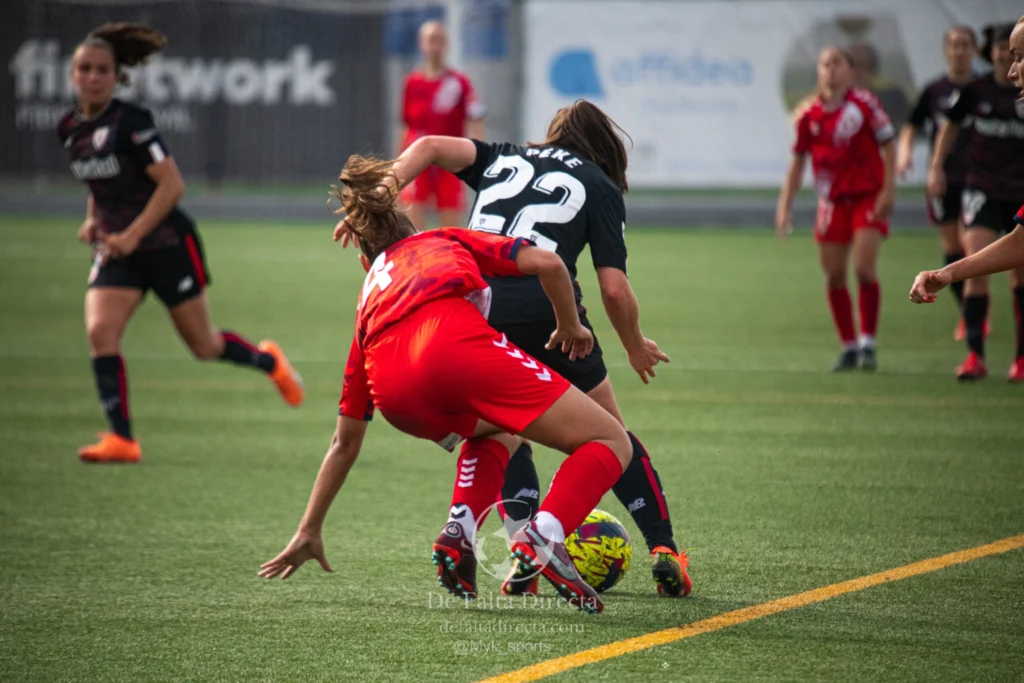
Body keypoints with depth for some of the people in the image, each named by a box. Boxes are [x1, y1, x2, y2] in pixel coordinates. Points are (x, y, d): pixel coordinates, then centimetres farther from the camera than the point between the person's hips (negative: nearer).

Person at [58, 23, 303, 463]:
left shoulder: (129, 122, -17)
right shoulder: (70, 129, 4)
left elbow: (171, 184, -19)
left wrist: (132, 235, -23)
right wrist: (93, 220, 4)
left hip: (165, 244, -6)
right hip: (115, 250, 6)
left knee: (204, 346, 5)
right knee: (100, 332, -16)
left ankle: (268, 362, 36)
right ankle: (121, 439, -14)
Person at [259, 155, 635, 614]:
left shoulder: (370, 301, 40)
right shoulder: (448, 241, 36)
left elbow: (345, 443, 43)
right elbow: (546, 264, 15)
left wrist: (309, 532, 51)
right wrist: (570, 327, 33)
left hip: (396, 396, 4)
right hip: (457, 341, -4)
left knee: (498, 432, 36)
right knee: (610, 443, 4)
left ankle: (459, 535, 12)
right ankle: (543, 534, -23)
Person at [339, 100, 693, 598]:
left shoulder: (503, 159, 28)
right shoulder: (601, 187, 18)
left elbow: (430, 146, 9)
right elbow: (614, 289, 8)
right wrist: (636, 348, 25)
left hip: (472, 308, 2)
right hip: (546, 309, -2)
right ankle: (663, 551, 11)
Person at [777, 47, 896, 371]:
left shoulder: (864, 103, -7)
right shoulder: (810, 114, 3)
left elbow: (888, 145, -4)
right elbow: (798, 160, 11)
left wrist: (888, 190, -10)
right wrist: (785, 204, 7)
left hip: (868, 196, -4)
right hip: (832, 202, 4)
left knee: (864, 269, -15)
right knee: (834, 277, 3)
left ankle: (868, 345, -5)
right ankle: (848, 348, 15)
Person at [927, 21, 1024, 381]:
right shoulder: (976, 90, -2)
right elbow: (951, 125, 14)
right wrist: (936, 167, 6)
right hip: (982, 188, 0)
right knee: (976, 267, -16)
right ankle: (975, 355, -15)